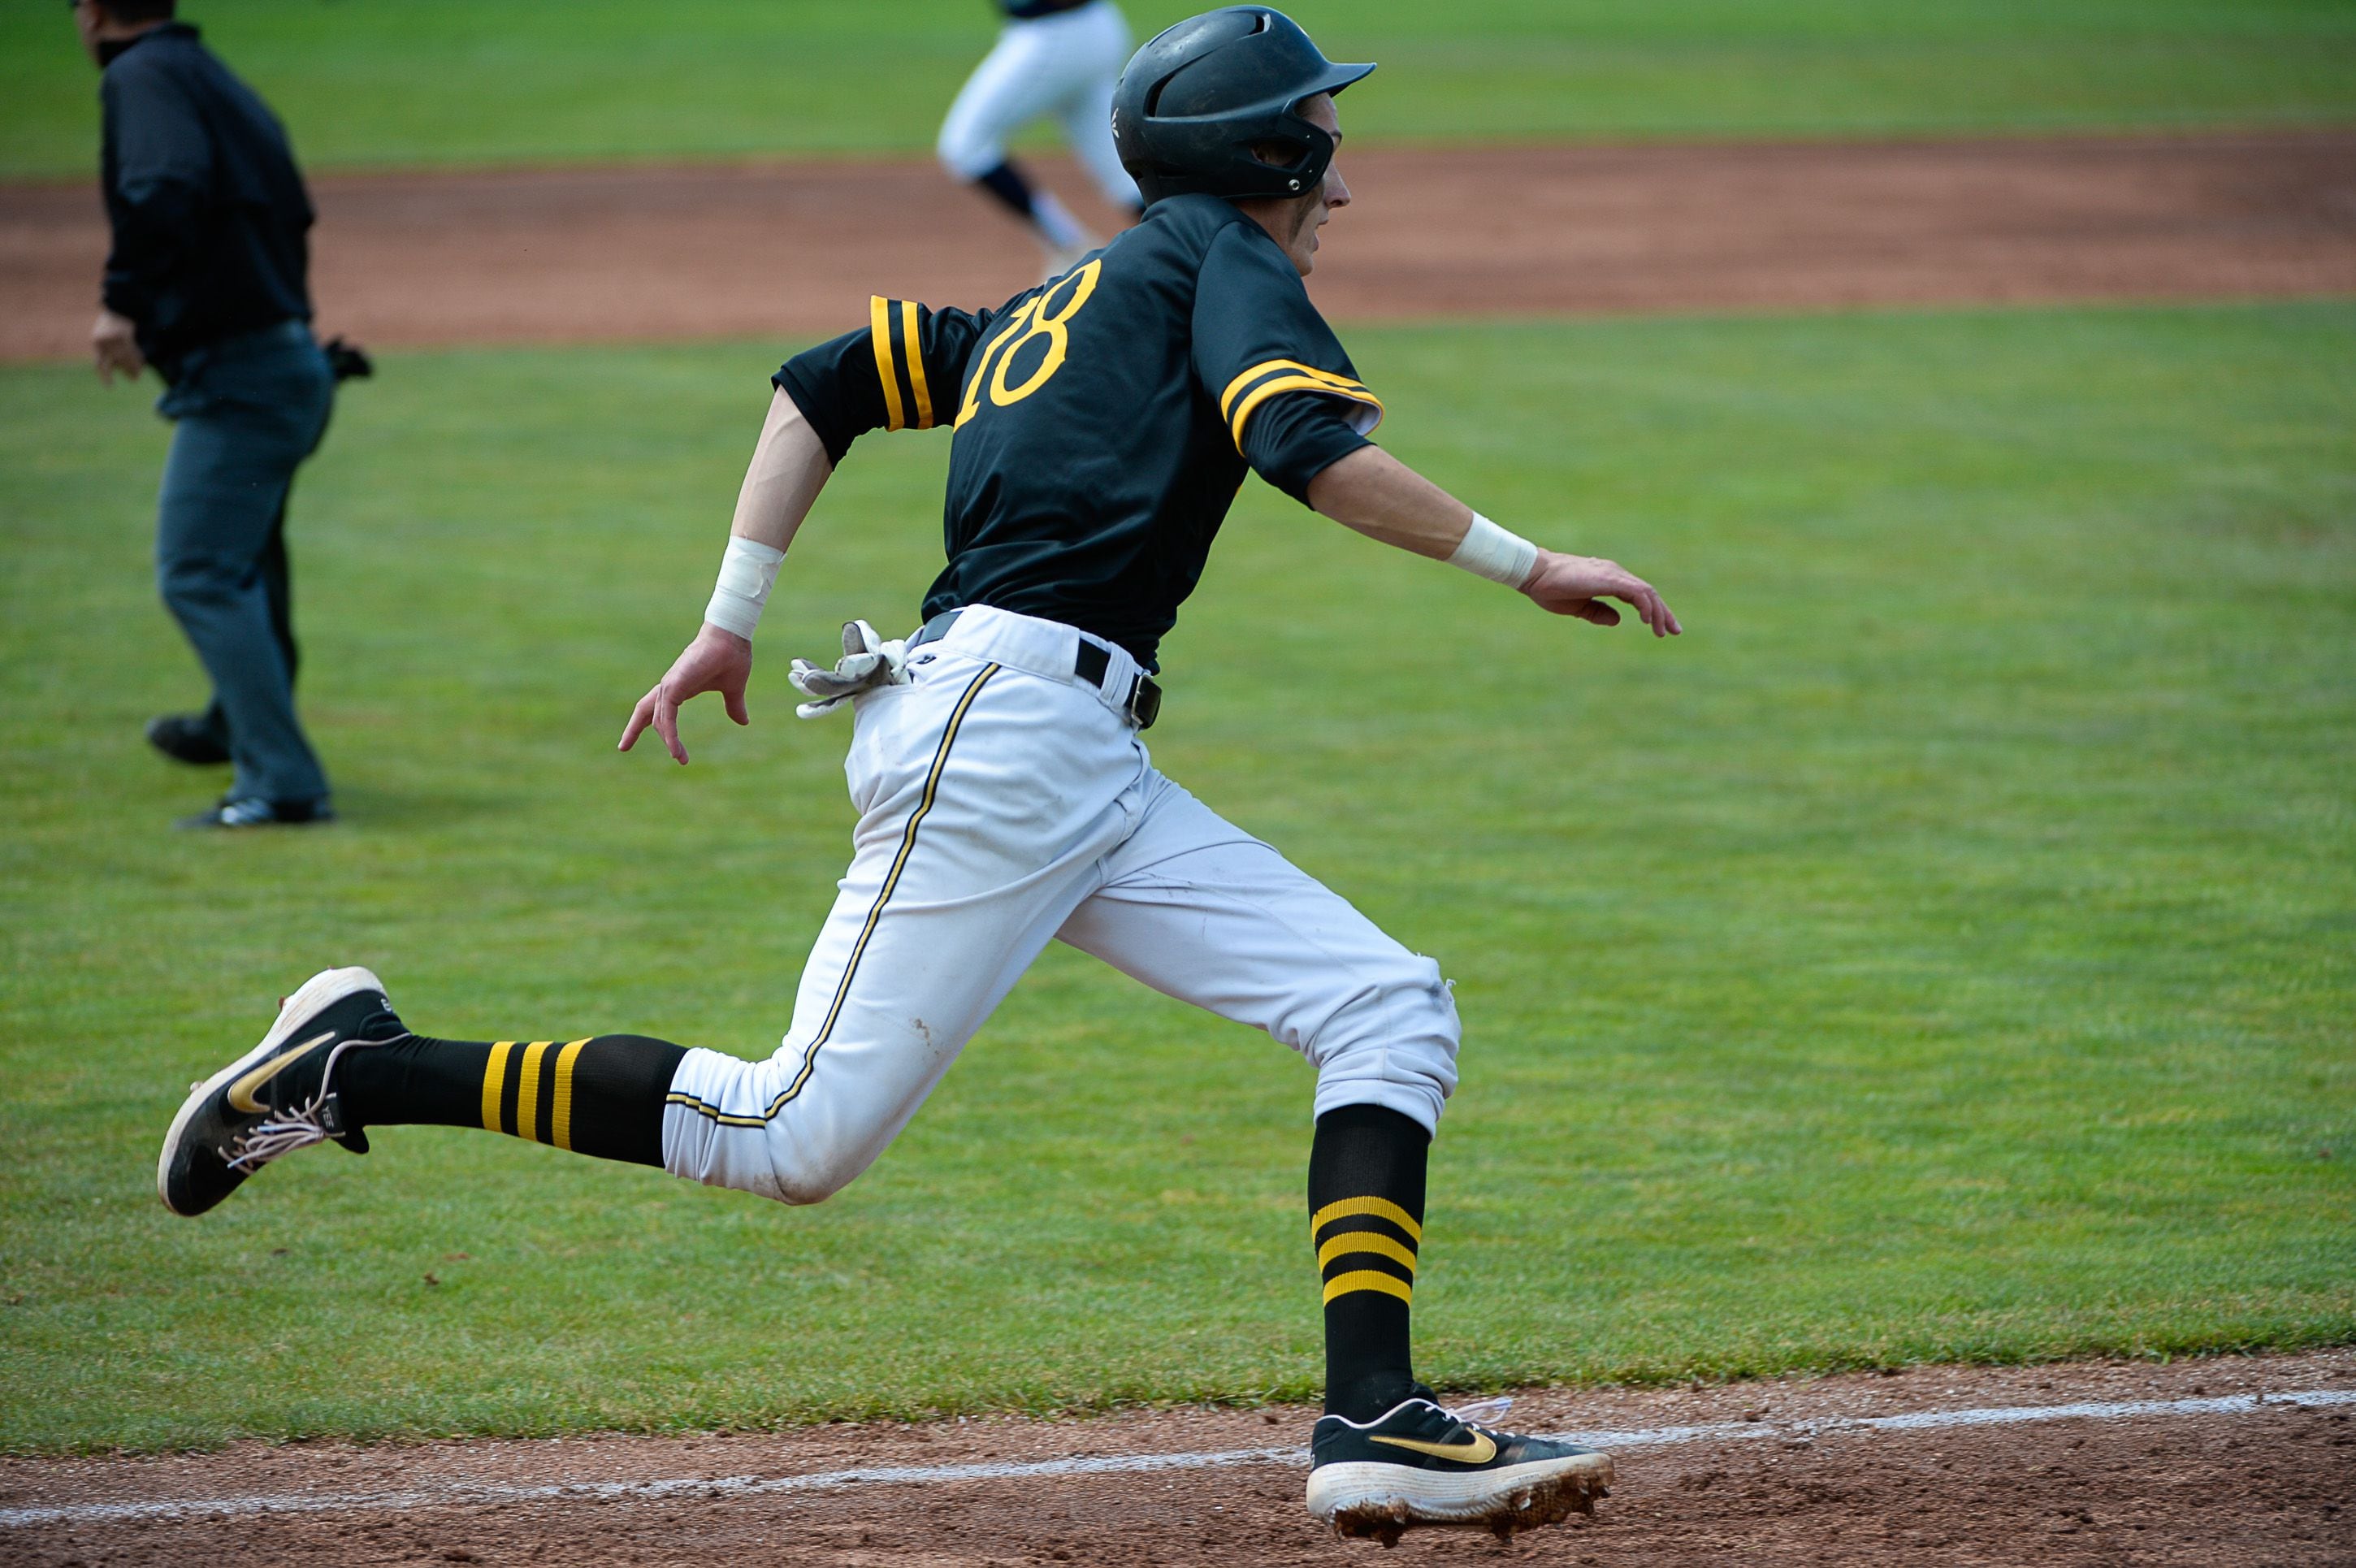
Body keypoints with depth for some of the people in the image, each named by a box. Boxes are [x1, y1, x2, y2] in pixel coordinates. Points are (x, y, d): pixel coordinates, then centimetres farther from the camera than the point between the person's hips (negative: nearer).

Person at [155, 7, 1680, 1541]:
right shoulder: (1219, 255, 3)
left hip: (1091, 778, 10)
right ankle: (356, 1071, -5)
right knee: (797, 1136, -13)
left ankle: (1373, 1419, -12)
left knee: (1393, 1009, 2)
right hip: (1009, 713, -10)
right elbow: (1309, 450, -15)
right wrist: (1531, 566, -10)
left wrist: (734, 620, 19)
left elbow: (822, 383, 23)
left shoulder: (1053, 308, 27)